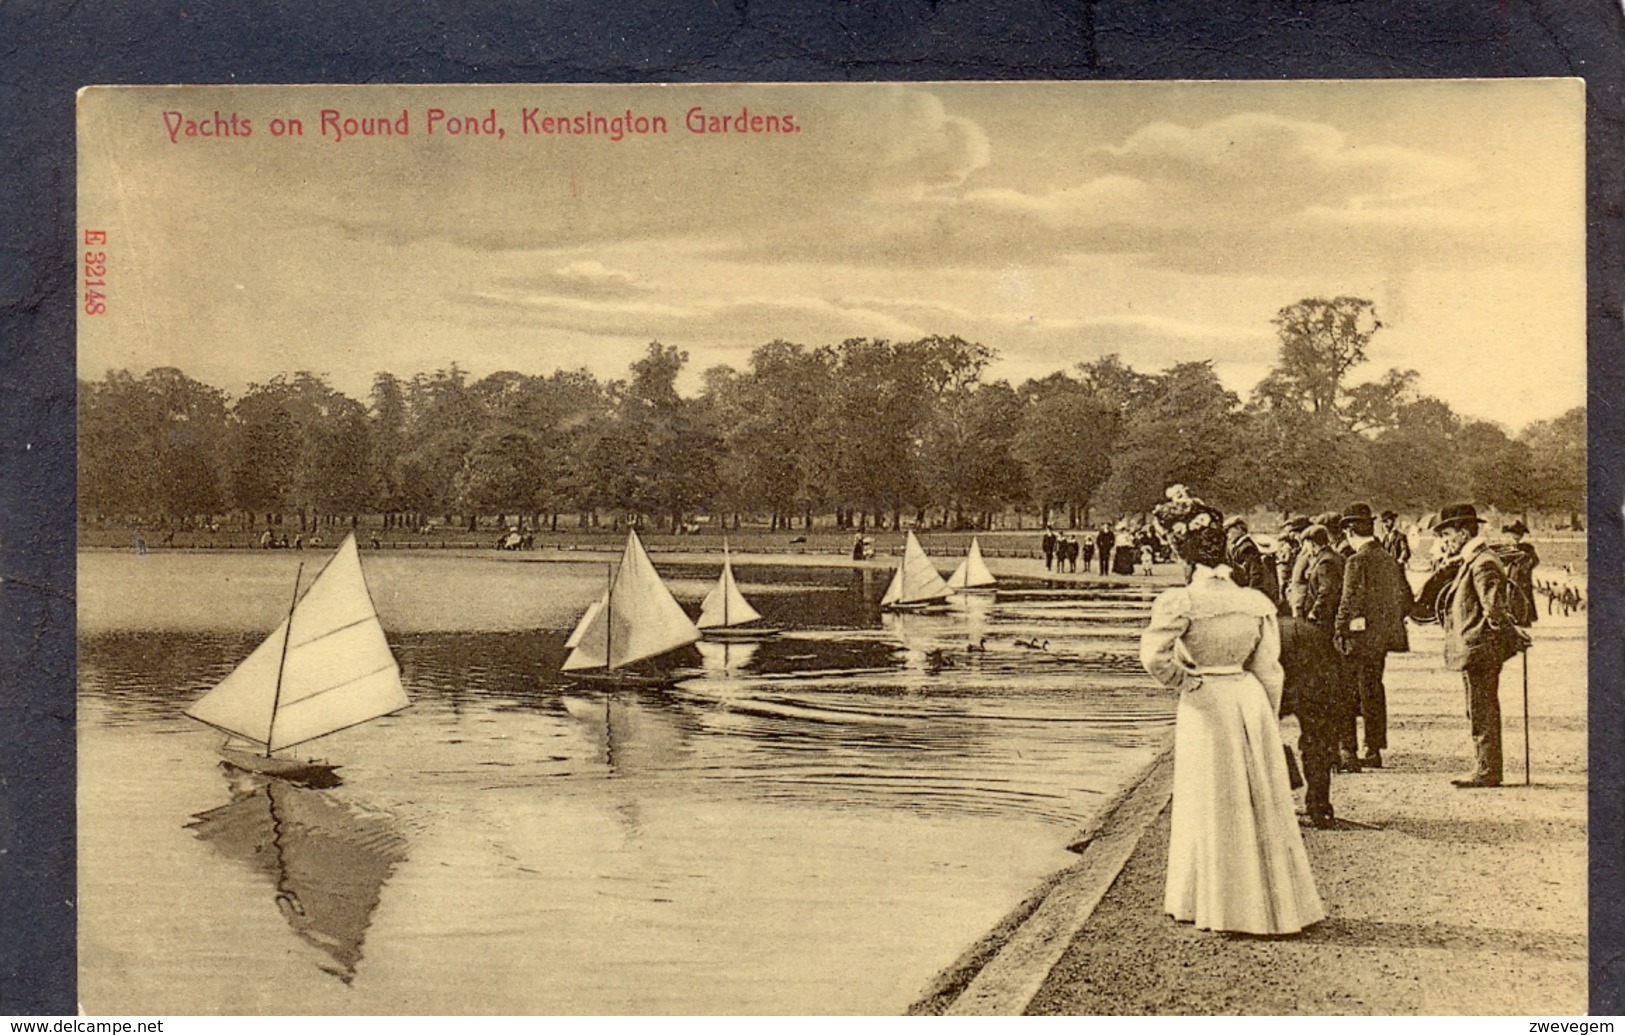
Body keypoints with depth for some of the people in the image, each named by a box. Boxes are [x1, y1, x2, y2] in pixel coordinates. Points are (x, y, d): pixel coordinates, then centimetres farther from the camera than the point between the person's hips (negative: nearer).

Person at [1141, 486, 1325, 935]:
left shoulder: (1180, 601, -14)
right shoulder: (1256, 602, 0)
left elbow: (1154, 655, -23)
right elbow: (1268, 671, 4)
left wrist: (1182, 680, -4)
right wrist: (1268, 719, 15)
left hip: (1203, 704, -4)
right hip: (1251, 700, 4)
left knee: (1212, 806, 8)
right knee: (1260, 802, 14)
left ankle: (1218, 903, 18)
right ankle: (1273, 899, 24)